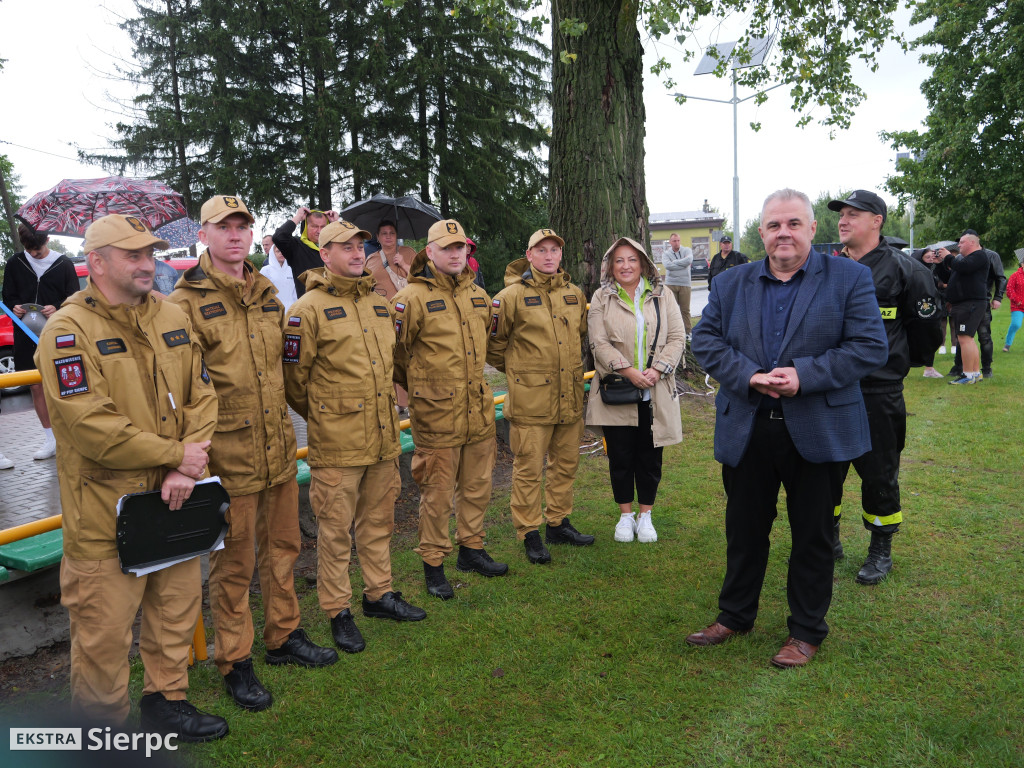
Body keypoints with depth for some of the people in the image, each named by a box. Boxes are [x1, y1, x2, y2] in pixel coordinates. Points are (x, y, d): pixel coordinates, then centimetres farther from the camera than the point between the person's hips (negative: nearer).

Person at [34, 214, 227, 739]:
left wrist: (186, 471, -10)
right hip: (105, 513, -6)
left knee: (177, 610, 19)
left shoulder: (173, 319, 7)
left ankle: (166, 701, 39)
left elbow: (201, 398, 4)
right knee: (105, 629, 6)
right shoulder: (69, 331, -13)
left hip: (173, 504, 6)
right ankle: (100, 728, 28)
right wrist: (175, 453, -16)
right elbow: (90, 425, -21)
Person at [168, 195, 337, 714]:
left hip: (279, 451, 6)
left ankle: (284, 637, 36)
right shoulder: (186, 304, -10)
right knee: (233, 564, 6)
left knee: (282, 548, 18)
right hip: (228, 458, -6)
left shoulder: (268, 297, 10)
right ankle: (234, 661, 24)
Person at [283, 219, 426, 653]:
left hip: (383, 438, 7)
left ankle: (379, 594, 33)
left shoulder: (378, 305, 12)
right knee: (336, 529, 4)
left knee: (378, 520, 17)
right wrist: (324, 417, 4)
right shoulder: (309, 309, -10)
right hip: (336, 444, -6)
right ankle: (337, 611, 19)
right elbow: (294, 377, -7)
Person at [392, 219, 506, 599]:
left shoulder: (478, 295, 10)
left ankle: (471, 549, 35)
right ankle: (433, 565, 19)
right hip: (436, 416, -6)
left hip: (479, 411, 6)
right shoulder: (412, 297, -11)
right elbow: (392, 351, -7)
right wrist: (420, 386, 4)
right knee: (437, 495, 4)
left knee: (476, 486, 17)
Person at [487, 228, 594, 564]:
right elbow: (493, 344, -1)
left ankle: (558, 524, 30)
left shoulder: (575, 295, 9)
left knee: (566, 463, 14)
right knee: (529, 468, 1)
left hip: (570, 397, 6)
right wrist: (517, 372, 7)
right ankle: (529, 533, 14)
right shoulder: (512, 296, -8)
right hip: (530, 399, -6)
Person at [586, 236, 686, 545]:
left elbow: (677, 337, 3)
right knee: (620, 456, 6)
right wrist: (629, 371, -17)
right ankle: (625, 515, 23)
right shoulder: (601, 298, 4)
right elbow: (599, 342, -6)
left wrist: (657, 370, -12)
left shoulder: (662, 296, 9)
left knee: (650, 457, 7)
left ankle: (645, 515, 23)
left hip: (655, 392, 1)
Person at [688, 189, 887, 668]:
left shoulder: (849, 278, -2)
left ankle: (807, 631, 29)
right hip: (746, 431, 3)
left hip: (817, 431, -2)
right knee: (744, 530, 15)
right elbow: (705, 340, 2)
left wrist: (804, 375, -20)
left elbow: (871, 346, -9)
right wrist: (747, 376, -15)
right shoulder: (730, 284, 7)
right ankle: (734, 615, 35)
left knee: (812, 535, 11)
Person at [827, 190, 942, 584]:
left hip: (879, 393, -4)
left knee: (879, 474, 6)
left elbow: (928, 323, 1)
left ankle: (881, 551, 23)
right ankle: (828, 540, 30)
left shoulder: (904, 269, -7)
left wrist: (901, 362, 9)